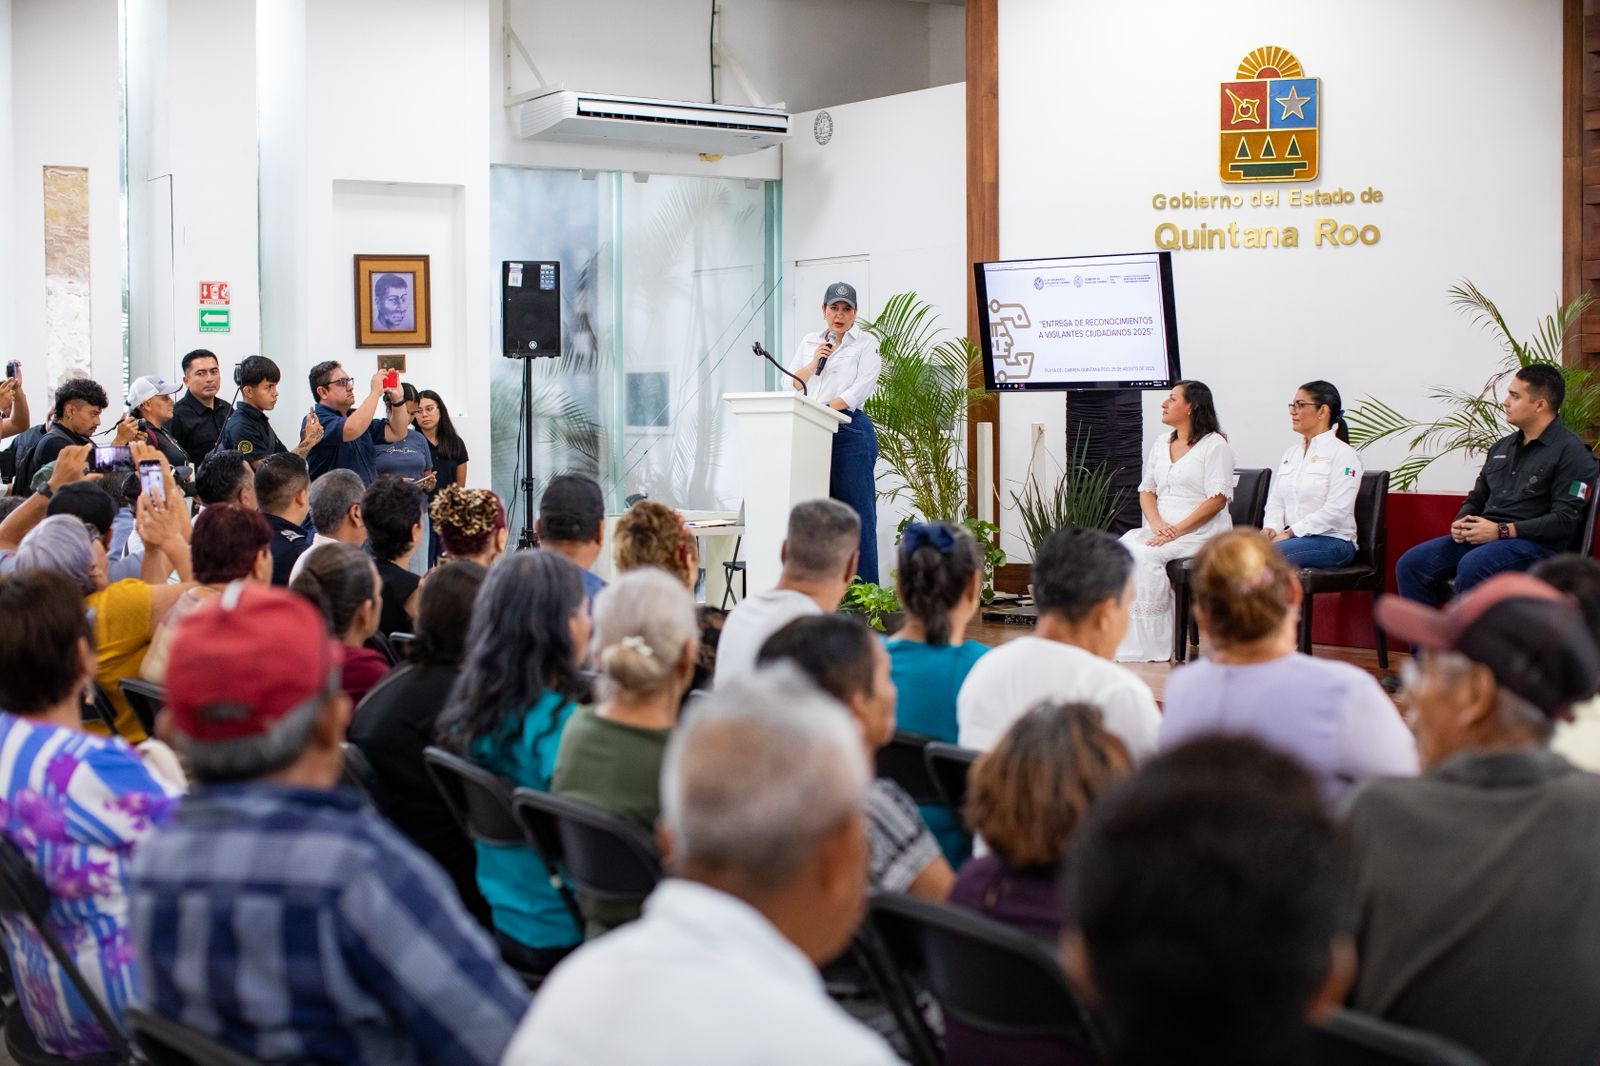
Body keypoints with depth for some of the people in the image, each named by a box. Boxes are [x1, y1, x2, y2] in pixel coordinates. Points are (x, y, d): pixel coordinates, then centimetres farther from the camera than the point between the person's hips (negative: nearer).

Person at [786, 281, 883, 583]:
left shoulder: (866, 344, 5)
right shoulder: (809, 342, 19)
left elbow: (858, 391, -7)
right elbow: (791, 383, 13)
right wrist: (814, 362, -2)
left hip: (850, 431, -4)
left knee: (855, 511, -6)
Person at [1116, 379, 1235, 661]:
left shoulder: (1214, 445, -3)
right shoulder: (1161, 443, 19)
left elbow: (1218, 498, -12)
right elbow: (1146, 490, 16)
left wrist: (1177, 530, -19)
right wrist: (1157, 524, -6)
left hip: (1200, 532, -6)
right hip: (1159, 529, 7)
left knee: (1143, 556, -30)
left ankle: (1150, 647, -22)